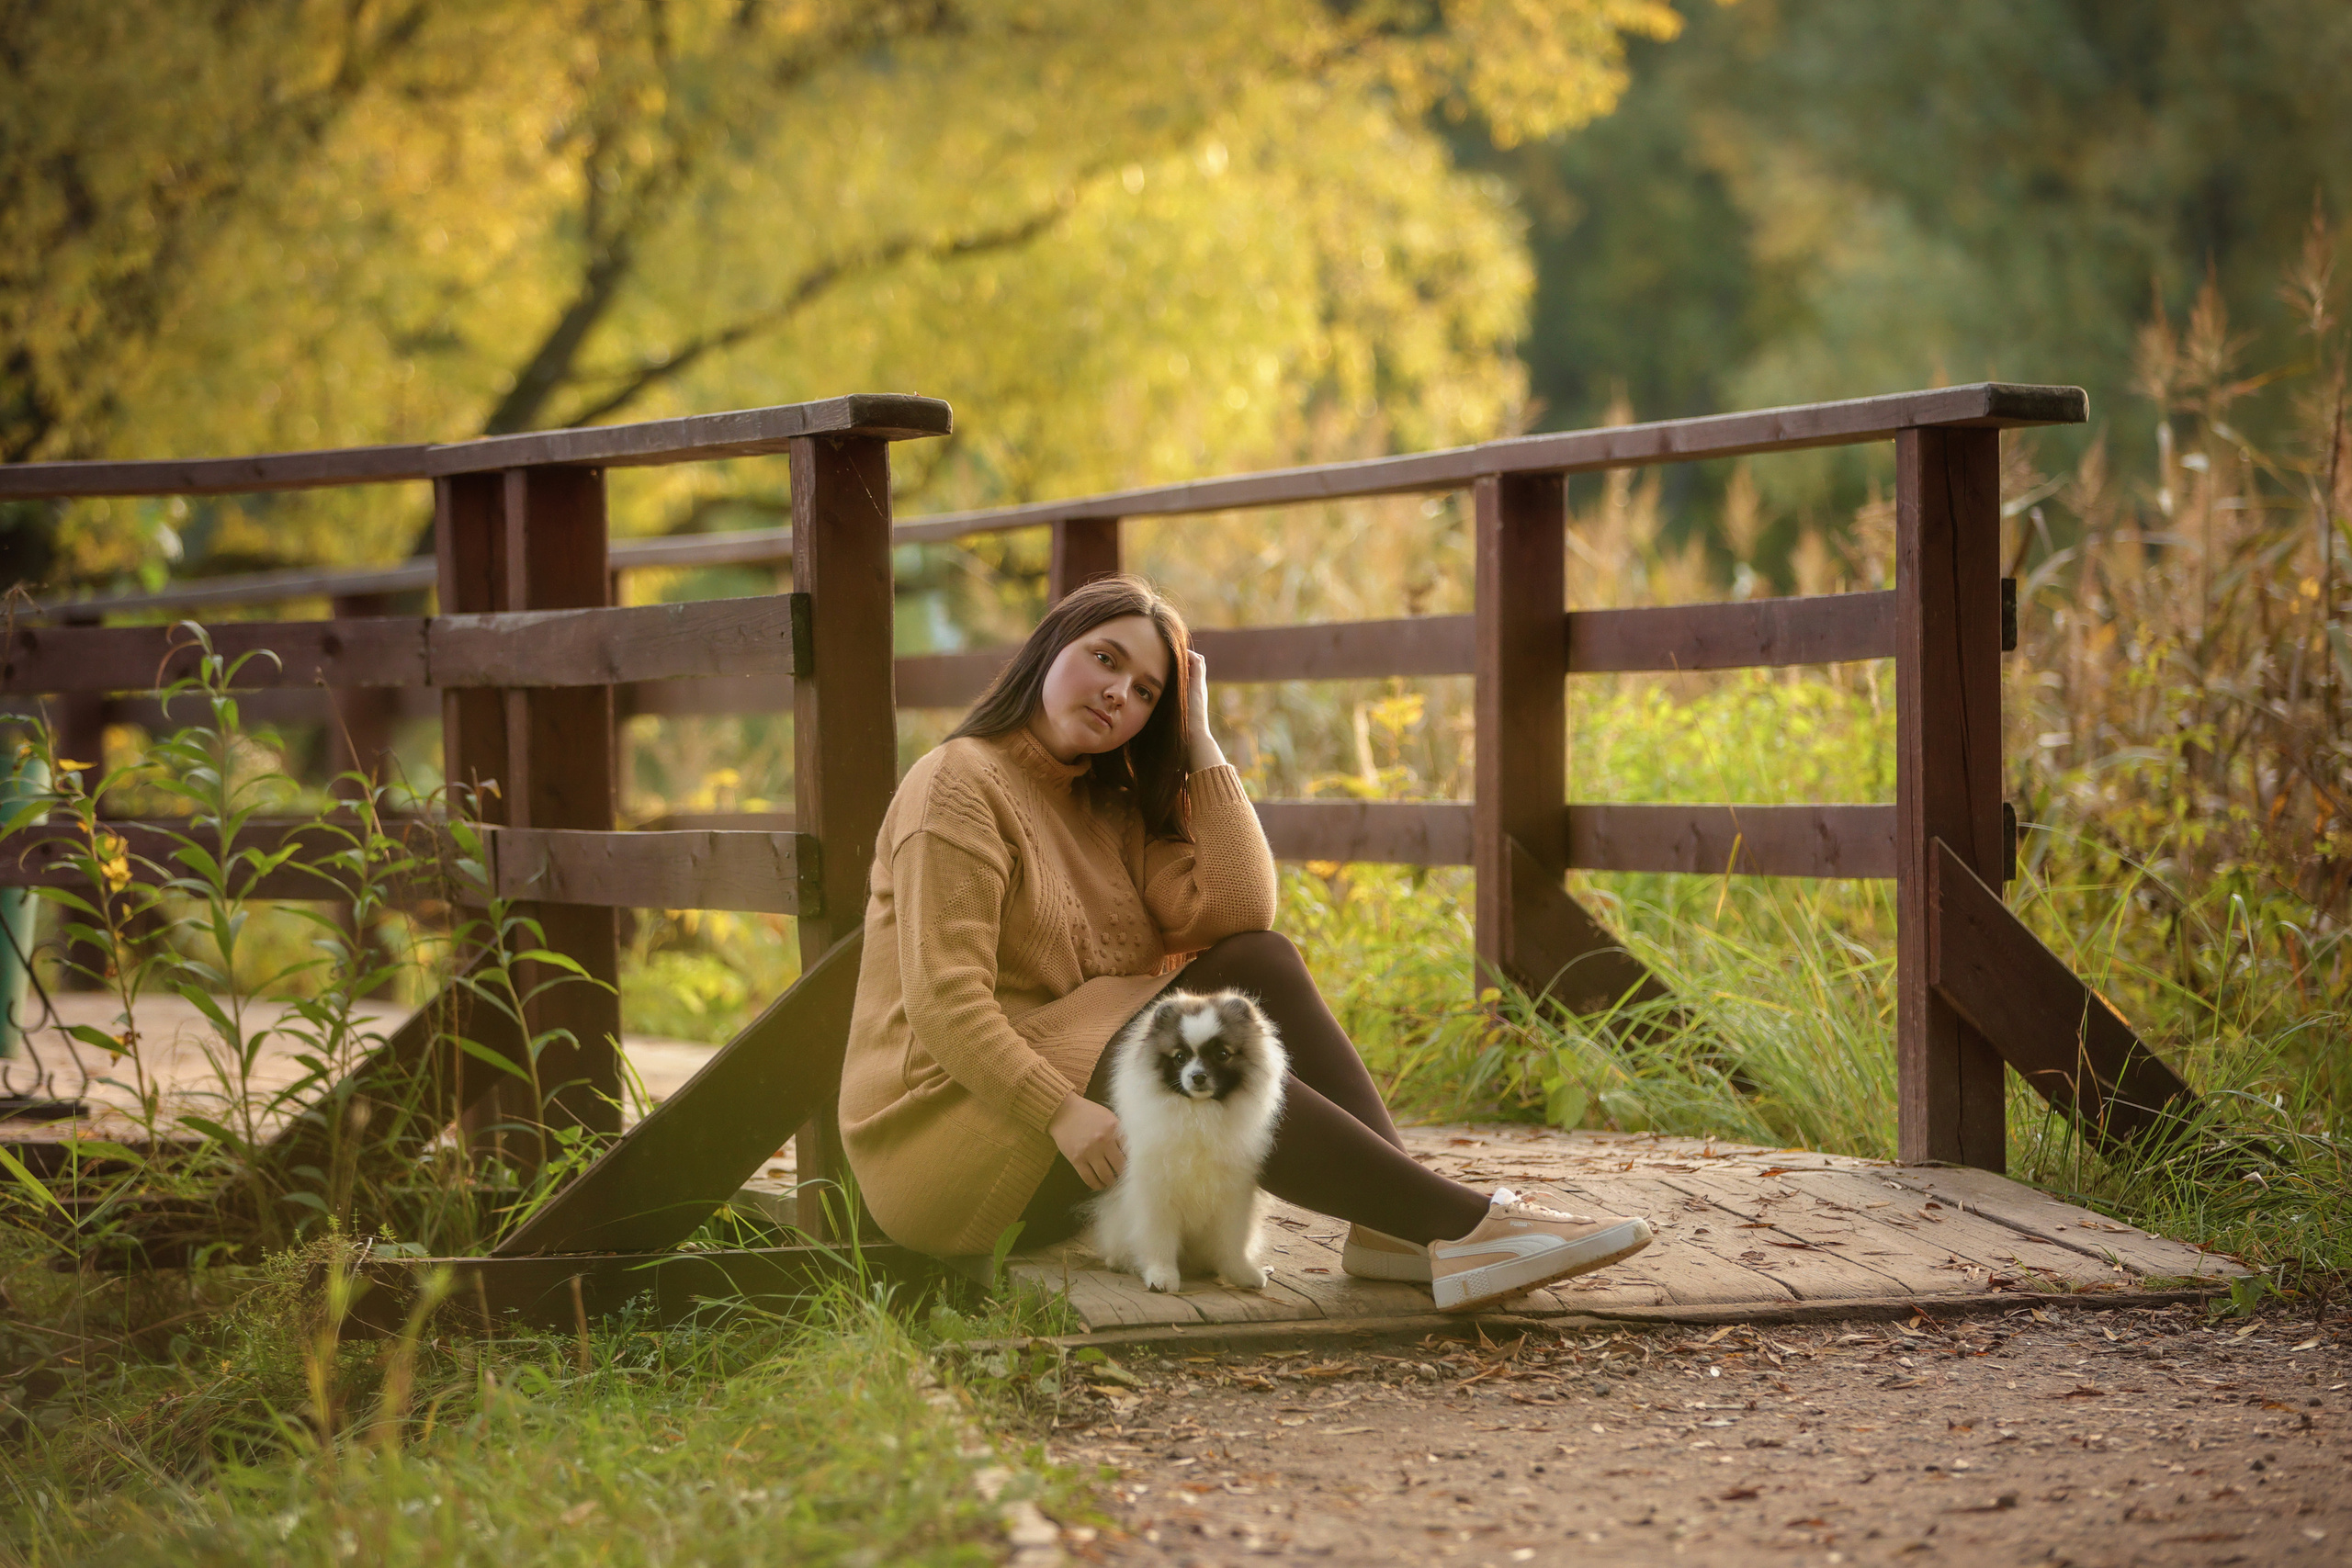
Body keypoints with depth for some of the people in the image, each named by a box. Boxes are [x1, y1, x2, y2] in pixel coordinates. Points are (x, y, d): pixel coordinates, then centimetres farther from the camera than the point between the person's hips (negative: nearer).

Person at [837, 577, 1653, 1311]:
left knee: (1257, 965, -11)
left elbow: (1237, 915, -1)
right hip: (950, 1126, -8)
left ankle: (1393, 1227, -26)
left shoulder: (1113, 809, 16)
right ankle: (1468, 1225, -35)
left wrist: (1200, 745, -1)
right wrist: (1063, 1111, -31)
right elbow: (944, 1000, -21)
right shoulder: (960, 786, -9)